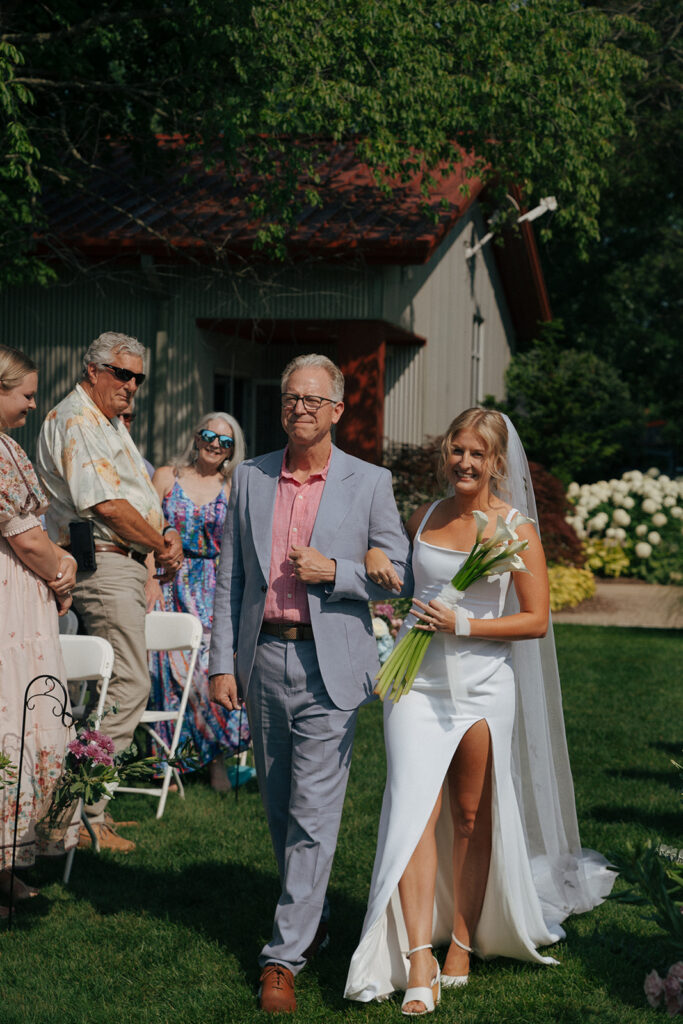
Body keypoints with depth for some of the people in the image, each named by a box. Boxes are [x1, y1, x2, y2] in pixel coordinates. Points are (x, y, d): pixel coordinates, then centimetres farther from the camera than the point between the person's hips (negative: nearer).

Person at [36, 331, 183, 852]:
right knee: (129, 684, -13)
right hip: (104, 562, -10)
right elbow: (106, 504, -20)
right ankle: (86, 813, -9)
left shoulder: (110, 422, 21)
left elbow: (141, 492, 25)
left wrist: (167, 533, 5)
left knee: (117, 682, 11)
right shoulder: (75, 420, -12)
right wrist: (161, 545, -10)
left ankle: (92, 804, 16)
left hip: (126, 562, 11)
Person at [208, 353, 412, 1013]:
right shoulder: (250, 478, 7)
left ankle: (284, 955, 0)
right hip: (263, 662, 4)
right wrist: (221, 664, 2)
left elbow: (399, 574, 2)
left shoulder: (369, 483, -1)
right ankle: (310, 919, 30)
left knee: (313, 816, -5)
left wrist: (333, 573, -14)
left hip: (329, 667, -3)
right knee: (279, 810, 13)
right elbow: (229, 576, 8)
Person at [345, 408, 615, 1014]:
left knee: (472, 817, 7)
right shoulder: (424, 519, 9)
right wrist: (375, 555, 5)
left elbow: (536, 620, -5)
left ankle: (463, 942, 23)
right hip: (418, 682, 2)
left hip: (483, 685, -2)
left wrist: (462, 625, -14)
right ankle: (419, 962, -14)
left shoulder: (516, 529, -2)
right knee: (414, 806, -11)